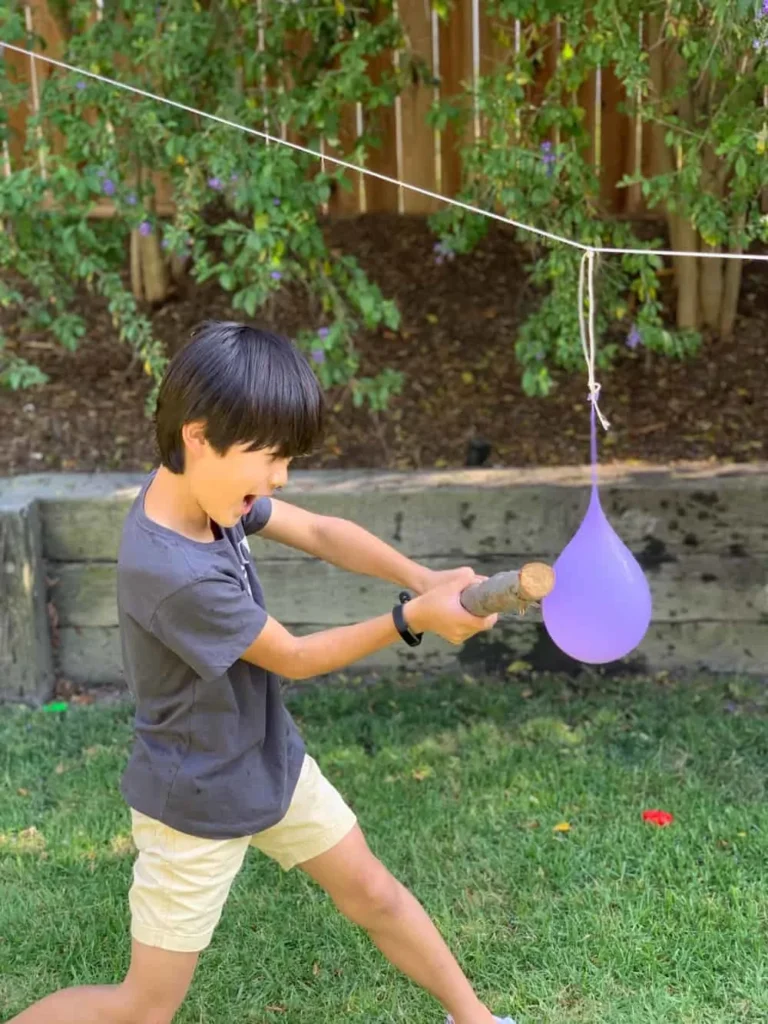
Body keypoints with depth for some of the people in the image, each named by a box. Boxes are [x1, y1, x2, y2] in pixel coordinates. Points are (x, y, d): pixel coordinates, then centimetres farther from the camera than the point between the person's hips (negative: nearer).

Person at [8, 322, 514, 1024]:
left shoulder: (210, 488, -12)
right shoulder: (176, 573, -35)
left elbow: (321, 533, -3)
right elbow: (296, 659, -22)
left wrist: (427, 582, -17)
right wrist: (412, 620, -18)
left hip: (273, 763, 8)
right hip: (199, 803, -7)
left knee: (374, 895, 19)